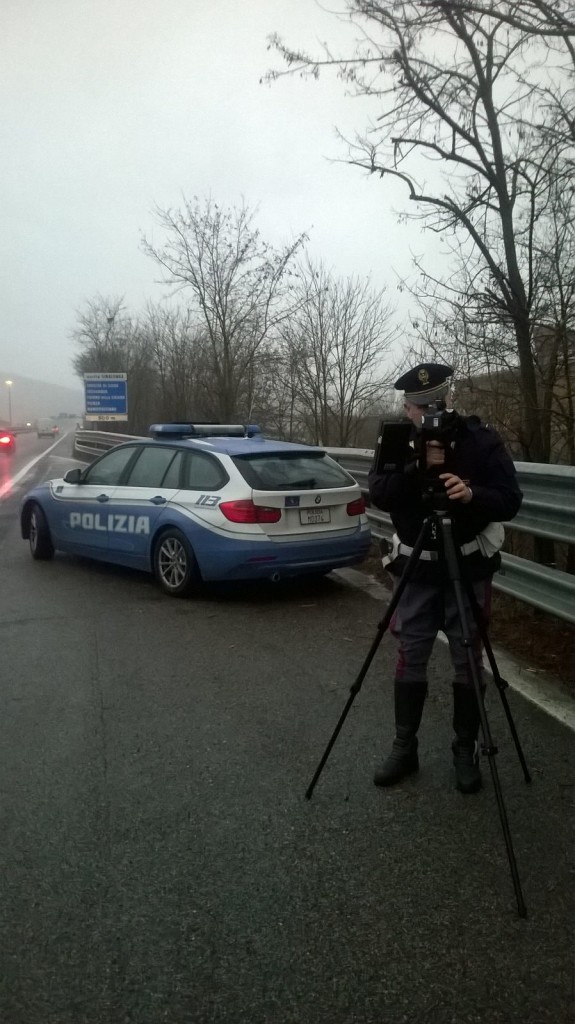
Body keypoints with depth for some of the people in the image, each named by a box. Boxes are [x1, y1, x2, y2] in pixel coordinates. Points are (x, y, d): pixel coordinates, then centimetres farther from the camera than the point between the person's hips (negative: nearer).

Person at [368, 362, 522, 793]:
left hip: (469, 567, -2)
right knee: (410, 660, 6)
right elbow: (379, 495, -12)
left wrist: (473, 494, -31)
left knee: (467, 661, 5)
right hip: (416, 568, 2)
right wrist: (419, 467, -27)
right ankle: (404, 748, 19)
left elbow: (510, 500, -11)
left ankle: (466, 751, 20)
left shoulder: (482, 439, -7)